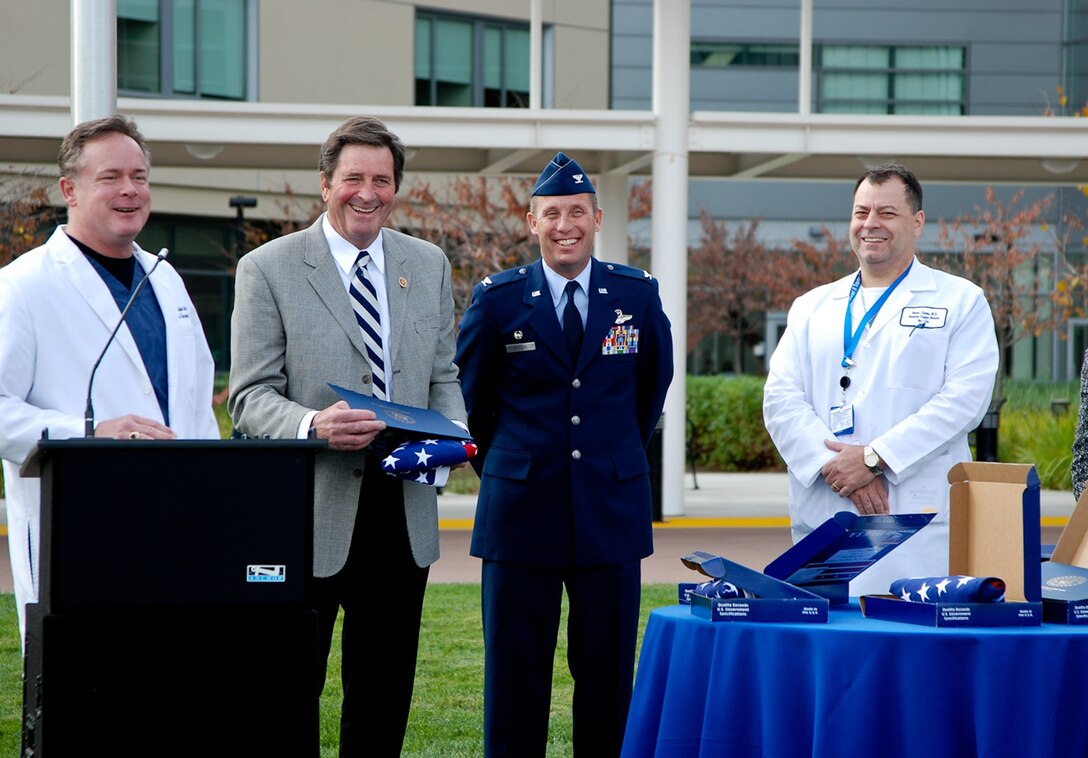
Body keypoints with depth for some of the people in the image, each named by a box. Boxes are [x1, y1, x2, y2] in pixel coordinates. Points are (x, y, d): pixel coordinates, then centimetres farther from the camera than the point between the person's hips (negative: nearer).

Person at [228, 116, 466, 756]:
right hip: (309, 512, -4)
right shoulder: (268, 269, -3)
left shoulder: (429, 266, 12)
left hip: (403, 511, 5)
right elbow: (252, 396, -6)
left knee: (385, 698, 12)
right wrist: (313, 426, -26)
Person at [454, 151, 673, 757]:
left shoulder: (639, 294, 4)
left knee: (609, 674, 4)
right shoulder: (497, 299, 0)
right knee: (515, 675, 2)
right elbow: (468, 396, 12)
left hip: (611, 512, 1)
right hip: (521, 513, -1)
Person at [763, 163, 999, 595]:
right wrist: (836, 464, -10)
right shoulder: (812, 308, 19)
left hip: (920, 523, -3)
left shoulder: (960, 301, 8)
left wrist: (874, 459, -13)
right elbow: (781, 399, 8)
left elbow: (964, 397, -5)